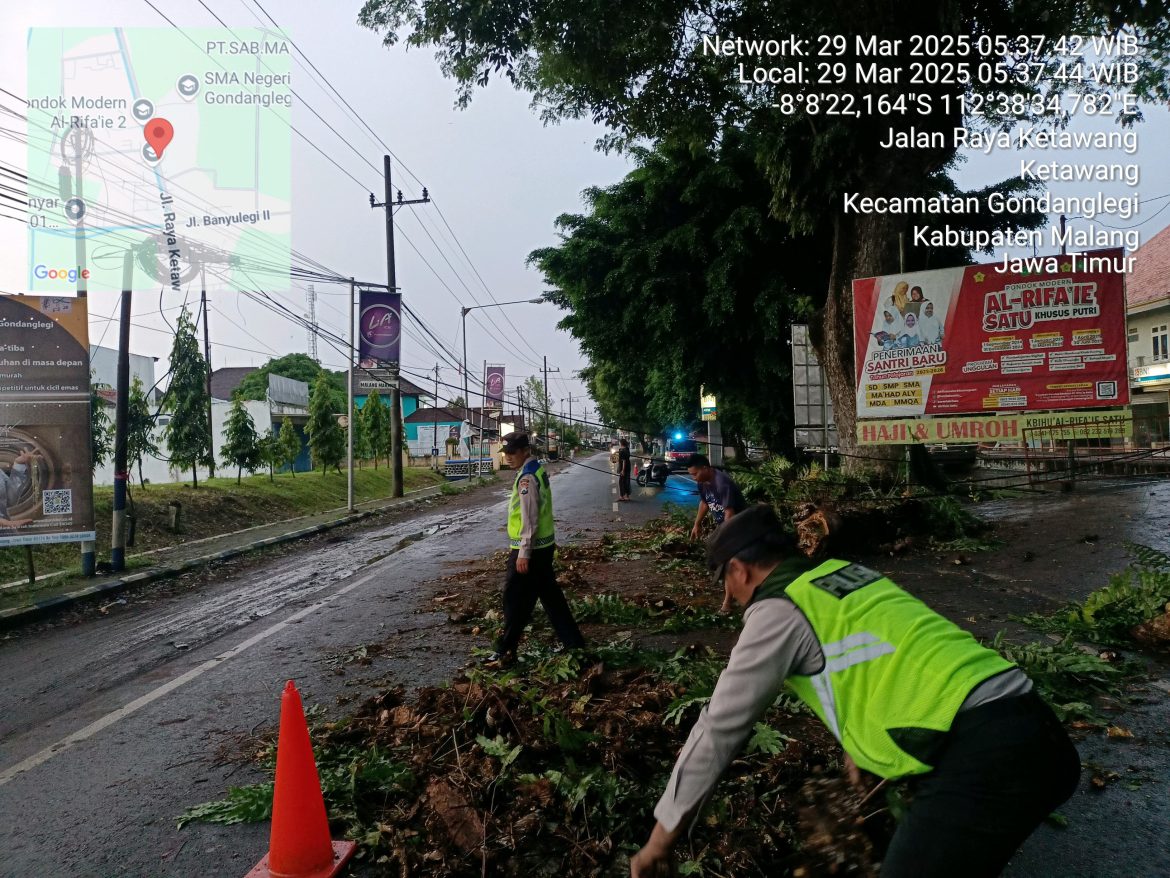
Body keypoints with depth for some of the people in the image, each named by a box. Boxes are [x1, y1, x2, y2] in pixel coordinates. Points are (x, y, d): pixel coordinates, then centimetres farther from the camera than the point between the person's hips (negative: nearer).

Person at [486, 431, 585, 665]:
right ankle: (573, 642, 23)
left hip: (531, 548, -10)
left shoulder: (527, 477, -20)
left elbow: (529, 519, -23)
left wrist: (523, 553, -21)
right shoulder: (537, 470, 11)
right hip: (544, 545, 10)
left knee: (516, 600, 0)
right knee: (550, 594, 16)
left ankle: (506, 651, 10)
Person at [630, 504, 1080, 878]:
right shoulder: (847, 574, 21)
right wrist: (860, 744, 54)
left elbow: (719, 729, 1)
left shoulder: (777, 611, -3)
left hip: (981, 754, -9)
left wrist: (661, 837, 12)